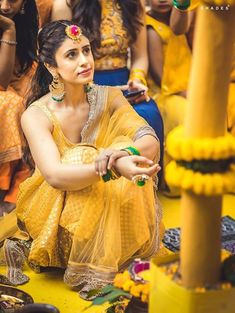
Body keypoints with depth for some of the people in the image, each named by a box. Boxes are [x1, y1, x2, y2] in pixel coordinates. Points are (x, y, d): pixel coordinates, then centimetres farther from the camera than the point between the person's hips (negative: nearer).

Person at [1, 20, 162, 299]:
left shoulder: (109, 98, -5)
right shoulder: (36, 115, -17)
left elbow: (150, 140, -18)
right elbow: (55, 175, -33)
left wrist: (125, 154, -42)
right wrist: (112, 167, -50)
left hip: (103, 215, 4)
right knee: (81, 157, -30)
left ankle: (97, 267, -18)